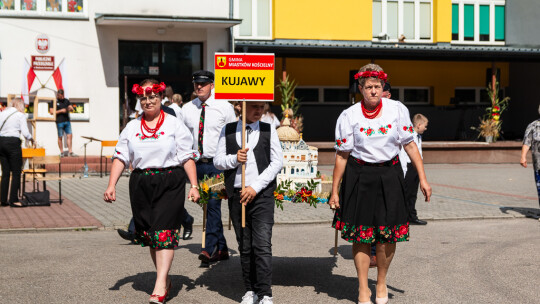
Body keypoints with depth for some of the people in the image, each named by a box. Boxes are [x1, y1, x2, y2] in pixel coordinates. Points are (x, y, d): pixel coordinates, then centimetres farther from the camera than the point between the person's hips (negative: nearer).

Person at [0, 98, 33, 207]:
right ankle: (13, 200, -4)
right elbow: (25, 133, -9)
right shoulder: (20, 115, -3)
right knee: (16, 172, 0)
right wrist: (31, 139, 9)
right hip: (13, 142, -6)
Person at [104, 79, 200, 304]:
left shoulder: (174, 125, 2)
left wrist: (194, 185, -8)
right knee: (148, 233, 8)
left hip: (170, 183, -4)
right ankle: (165, 279, 22)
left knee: (164, 230, -11)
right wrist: (111, 186, -3)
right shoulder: (132, 127, 12)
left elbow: (187, 157, -1)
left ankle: (160, 285, -12)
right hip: (141, 184, 4)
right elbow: (120, 157, 8)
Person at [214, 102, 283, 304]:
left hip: (262, 195, -2)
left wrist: (255, 187, -8)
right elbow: (217, 161, 9)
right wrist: (234, 158, -13)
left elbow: (277, 162, 0)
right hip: (237, 194, 2)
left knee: (263, 245, -9)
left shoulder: (268, 130, 7)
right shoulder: (228, 130, 9)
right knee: (244, 246, 8)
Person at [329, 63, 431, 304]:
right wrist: (335, 191, 1)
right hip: (359, 177, -1)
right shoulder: (349, 116, -4)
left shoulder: (397, 110, -1)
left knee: (388, 234, 3)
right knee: (361, 235, 2)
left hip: (389, 175, 1)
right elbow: (342, 156, 0)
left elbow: (409, 145, 5)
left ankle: (381, 283, 28)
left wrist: (422, 178, 2)